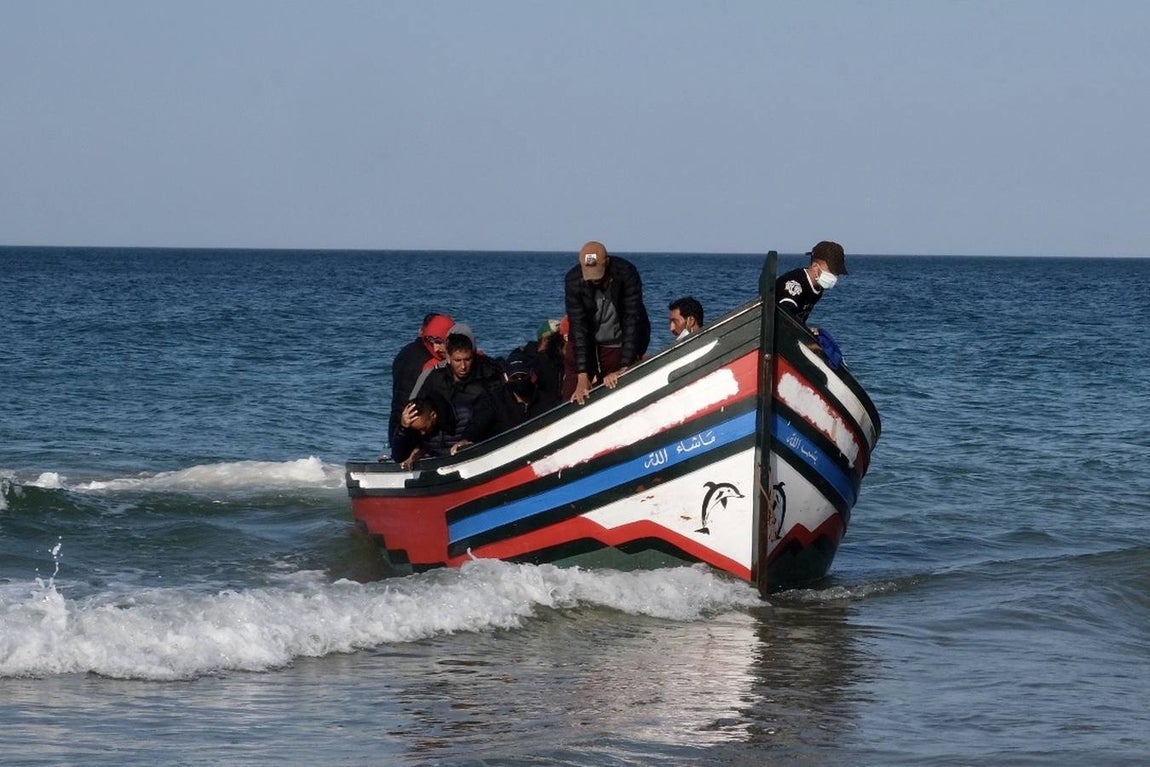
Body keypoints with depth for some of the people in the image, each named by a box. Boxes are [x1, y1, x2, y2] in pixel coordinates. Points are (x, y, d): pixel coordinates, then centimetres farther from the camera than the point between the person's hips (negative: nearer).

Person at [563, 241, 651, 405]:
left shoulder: (626, 273, -24)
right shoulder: (573, 280, -19)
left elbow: (632, 322, -25)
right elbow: (578, 327, -21)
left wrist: (625, 368, -33)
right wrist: (582, 377, -27)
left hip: (619, 345, -2)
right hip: (585, 343, 2)